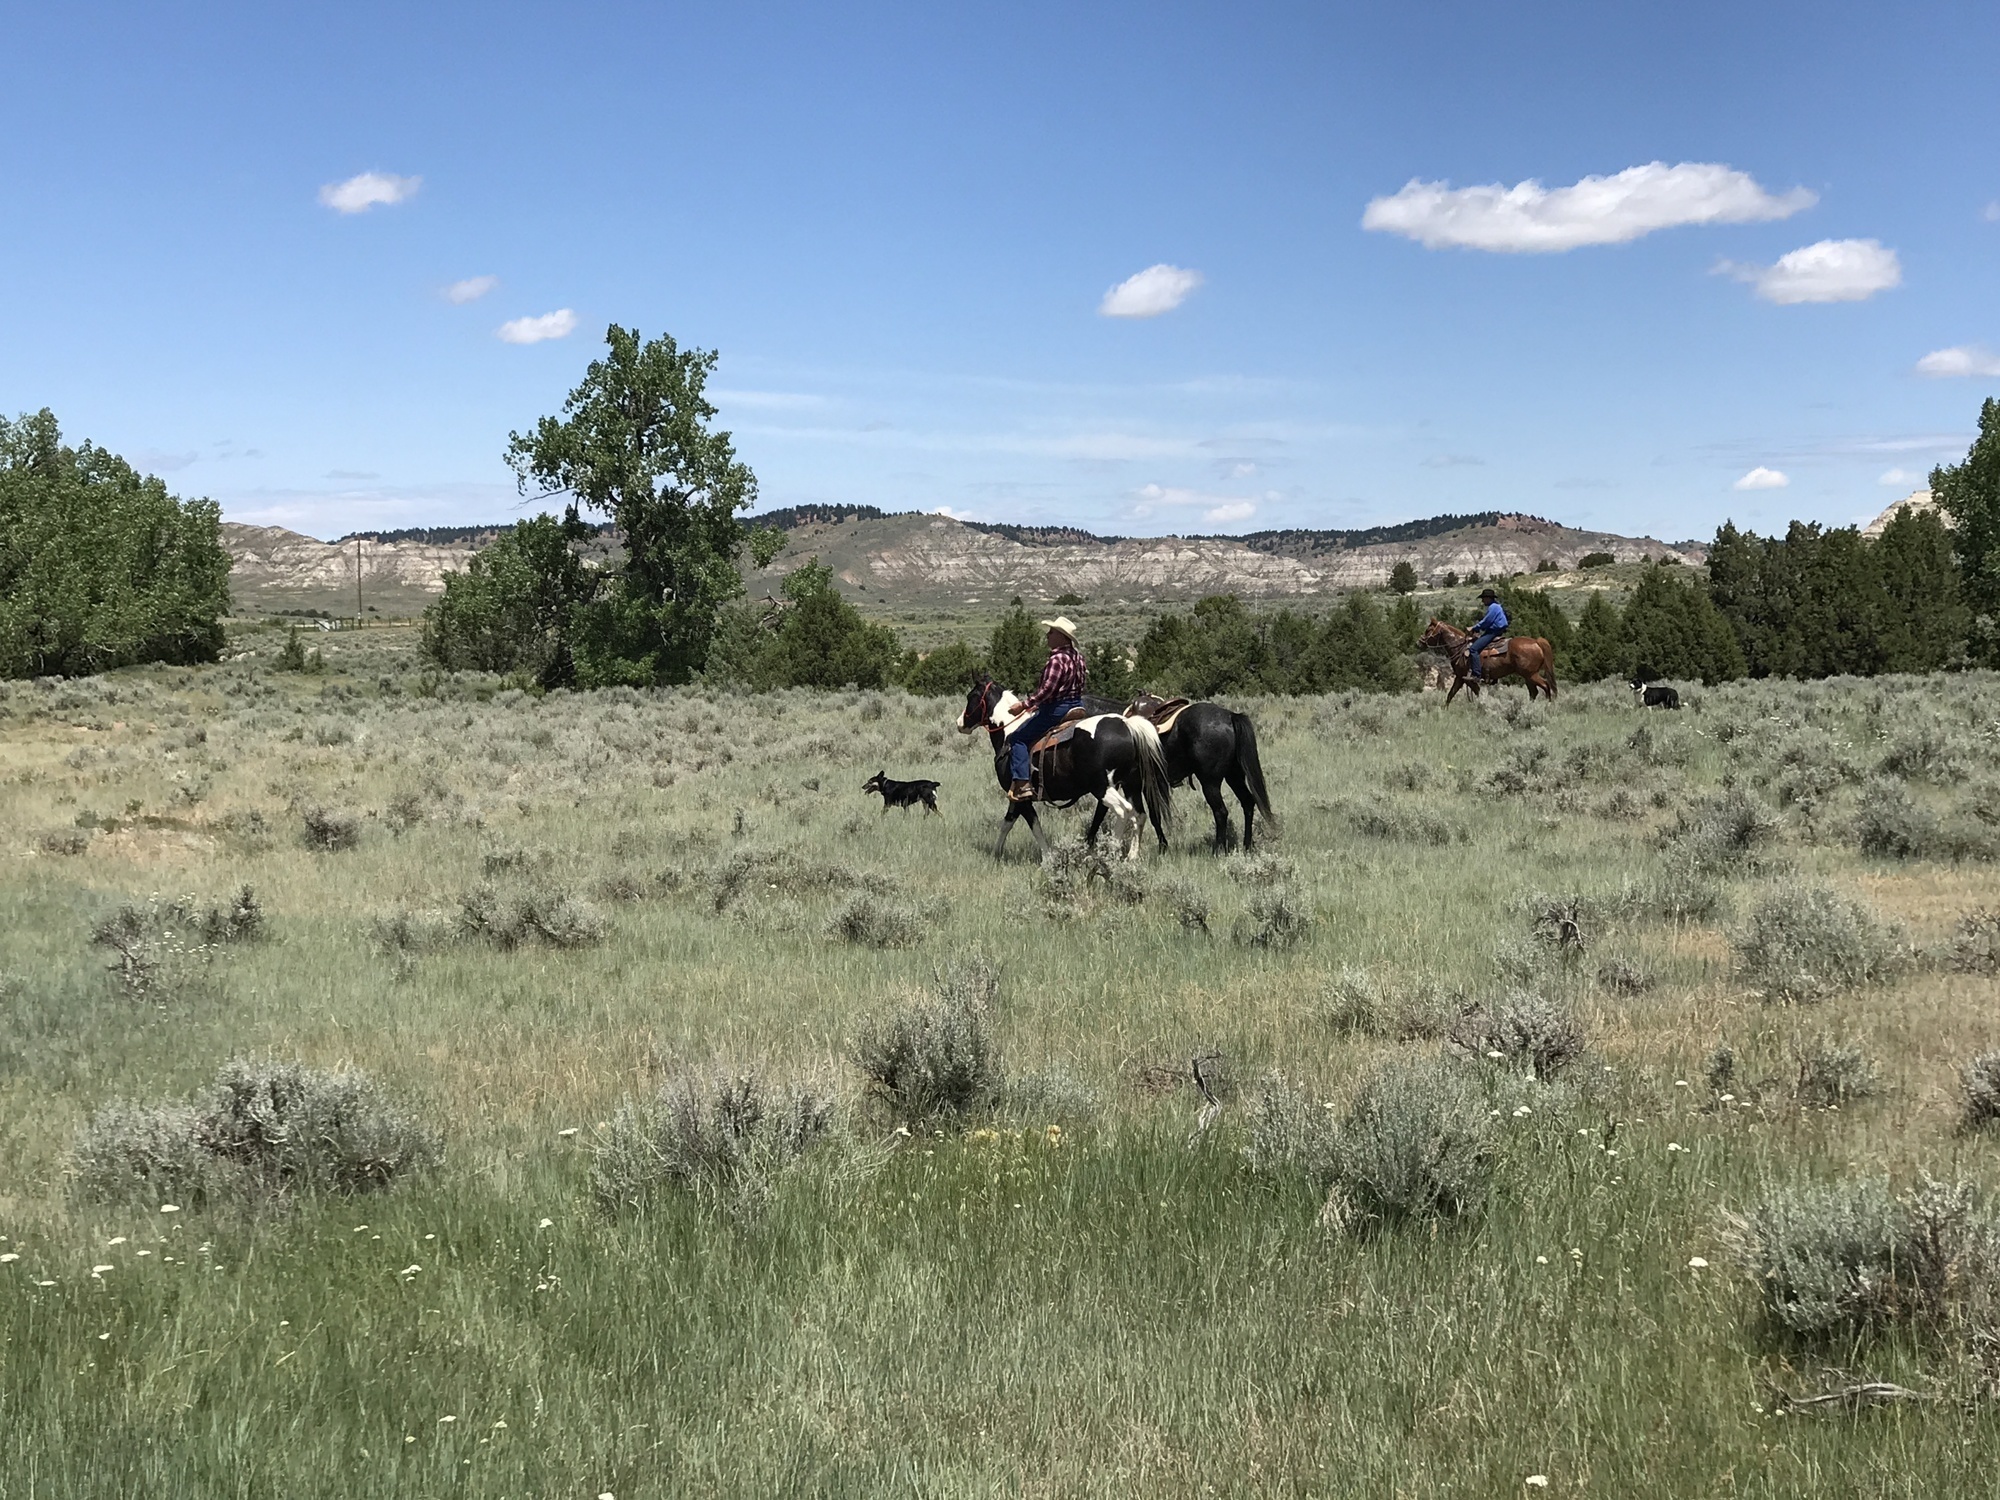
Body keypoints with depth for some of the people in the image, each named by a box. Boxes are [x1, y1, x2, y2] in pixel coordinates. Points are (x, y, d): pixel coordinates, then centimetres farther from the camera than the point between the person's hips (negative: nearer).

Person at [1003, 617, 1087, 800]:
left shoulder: (1057, 659, -20)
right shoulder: (1078, 657, 9)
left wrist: (1024, 705, -17)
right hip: (1077, 706, 10)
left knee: (1017, 738, -3)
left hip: (1056, 709, -10)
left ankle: (1022, 785, -14)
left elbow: (1047, 689, -25)